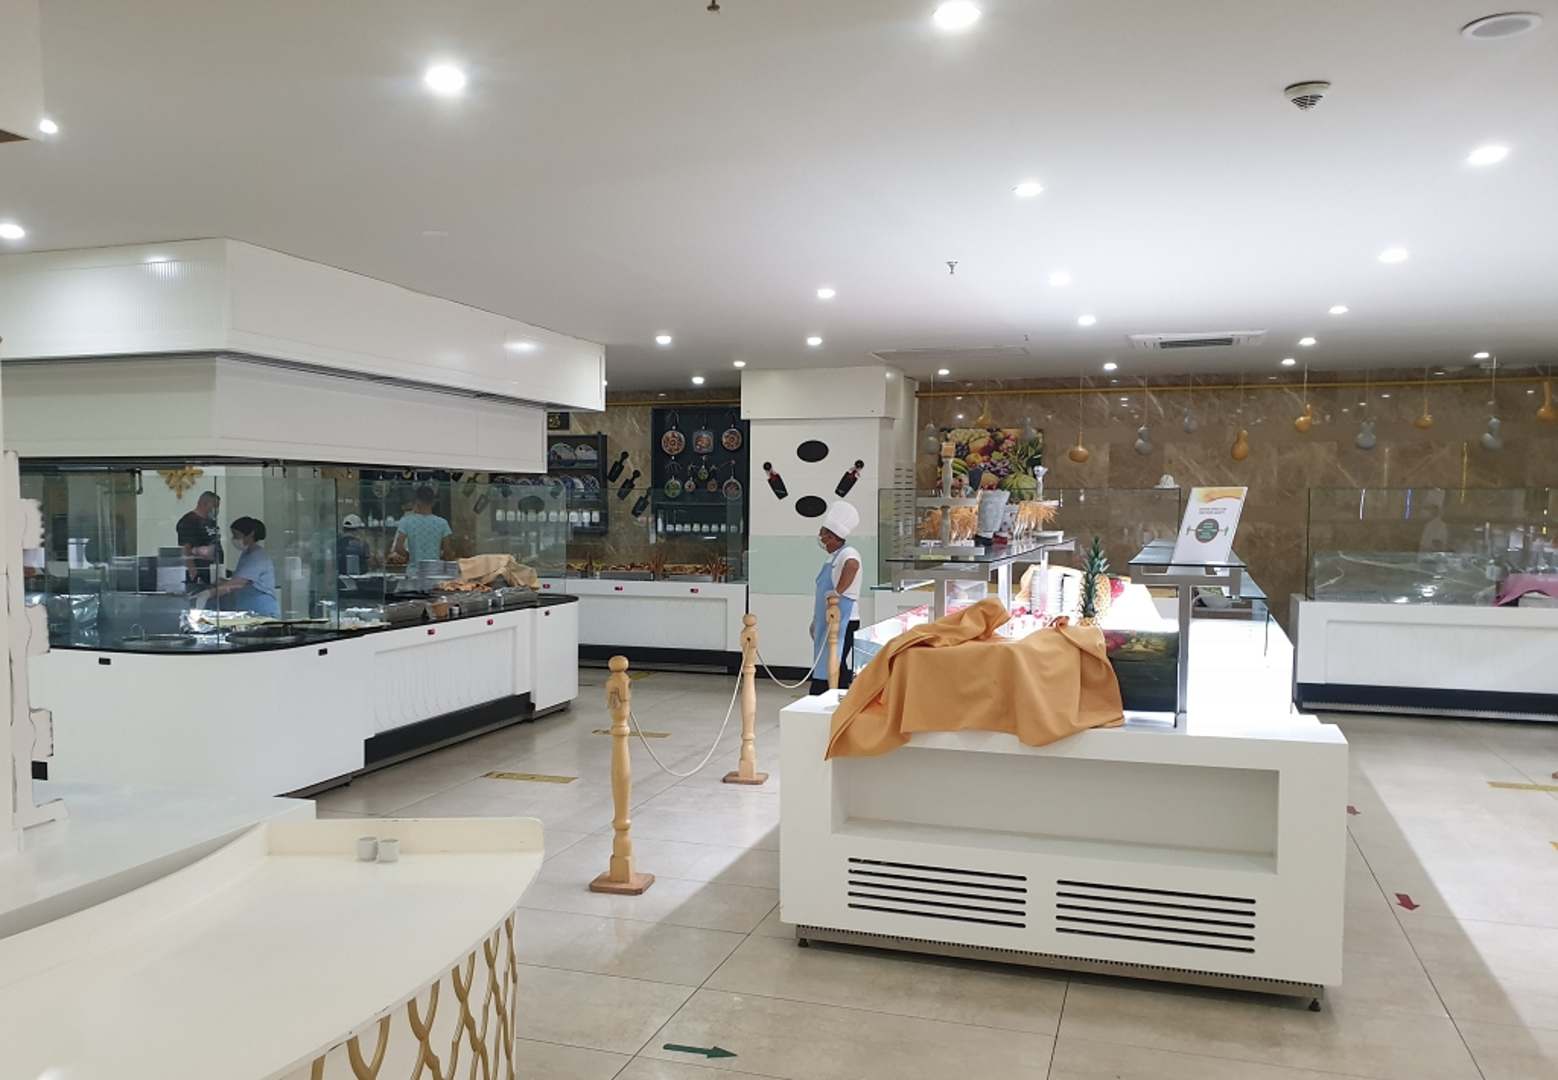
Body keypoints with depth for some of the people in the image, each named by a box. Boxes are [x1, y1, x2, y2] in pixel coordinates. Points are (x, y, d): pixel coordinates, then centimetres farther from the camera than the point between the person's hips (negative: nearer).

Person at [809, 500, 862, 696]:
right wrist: (816, 621, 27)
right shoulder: (831, 557, 17)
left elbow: (852, 565, -39)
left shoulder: (848, 553, -13)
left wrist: (837, 592, -31)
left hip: (842, 624, -10)